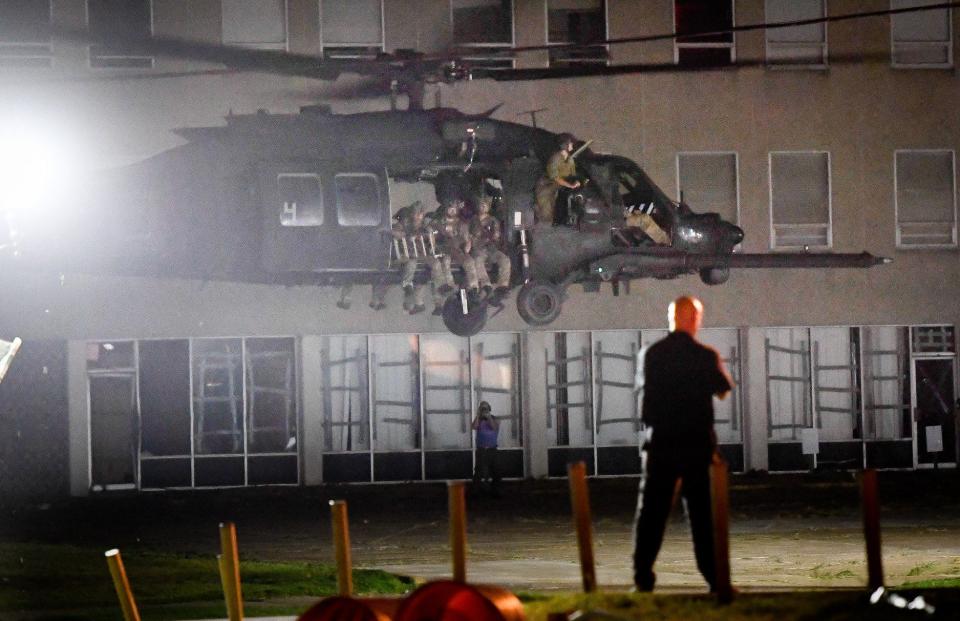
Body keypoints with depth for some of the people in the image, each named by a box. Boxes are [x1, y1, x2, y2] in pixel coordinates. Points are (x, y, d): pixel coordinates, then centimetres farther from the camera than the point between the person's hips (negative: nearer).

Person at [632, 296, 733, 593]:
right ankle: (714, 576, 5)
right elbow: (723, 389, 6)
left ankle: (643, 576, 3)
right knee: (702, 512, 5)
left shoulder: (651, 354, -3)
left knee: (651, 512, 7)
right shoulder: (705, 356, -9)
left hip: (660, 443, 1)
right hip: (697, 443, -1)